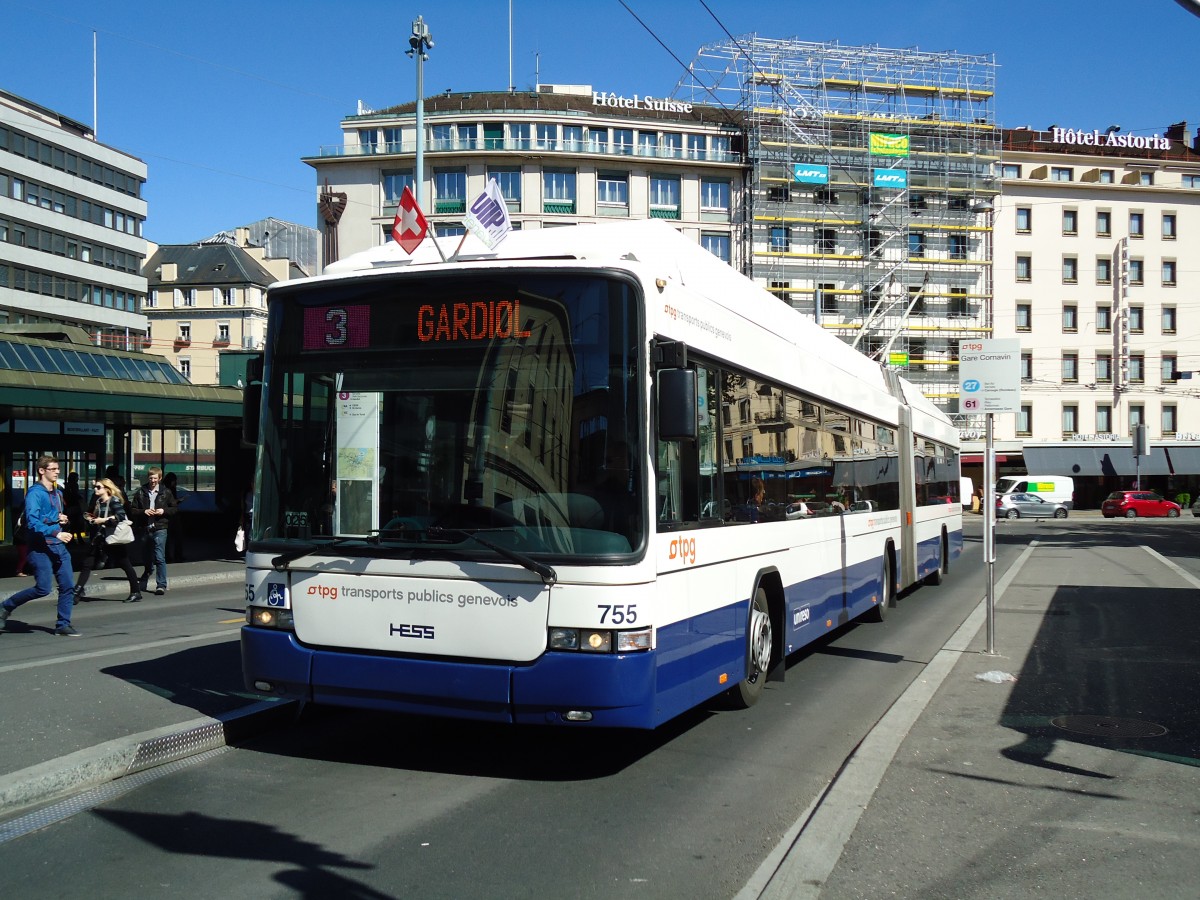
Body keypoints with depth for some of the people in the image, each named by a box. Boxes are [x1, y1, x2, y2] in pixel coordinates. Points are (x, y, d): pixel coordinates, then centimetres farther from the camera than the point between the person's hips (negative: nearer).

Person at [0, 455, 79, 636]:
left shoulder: (58, 493, 16)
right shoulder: (35, 493, -10)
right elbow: (32, 522, -22)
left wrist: (64, 521, 8)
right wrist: (56, 532, -30)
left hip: (59, 547, 8)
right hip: (40, 548, -8)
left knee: (68, 585, 1)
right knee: (43, 588, -10)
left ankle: (63, 625, 8)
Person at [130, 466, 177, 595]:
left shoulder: (166, 492, 3)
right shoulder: (141, 492, 5)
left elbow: (175, 508, 9)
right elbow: (133, 509, 7)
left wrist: (164, 511, -8)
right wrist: (144, 511, -11)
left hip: (160, 529, -3)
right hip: (145, 529, 3)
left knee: (159, 557, -12)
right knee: (146, 558, 15)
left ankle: (161, 585, -9)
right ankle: (143, 583, 38)